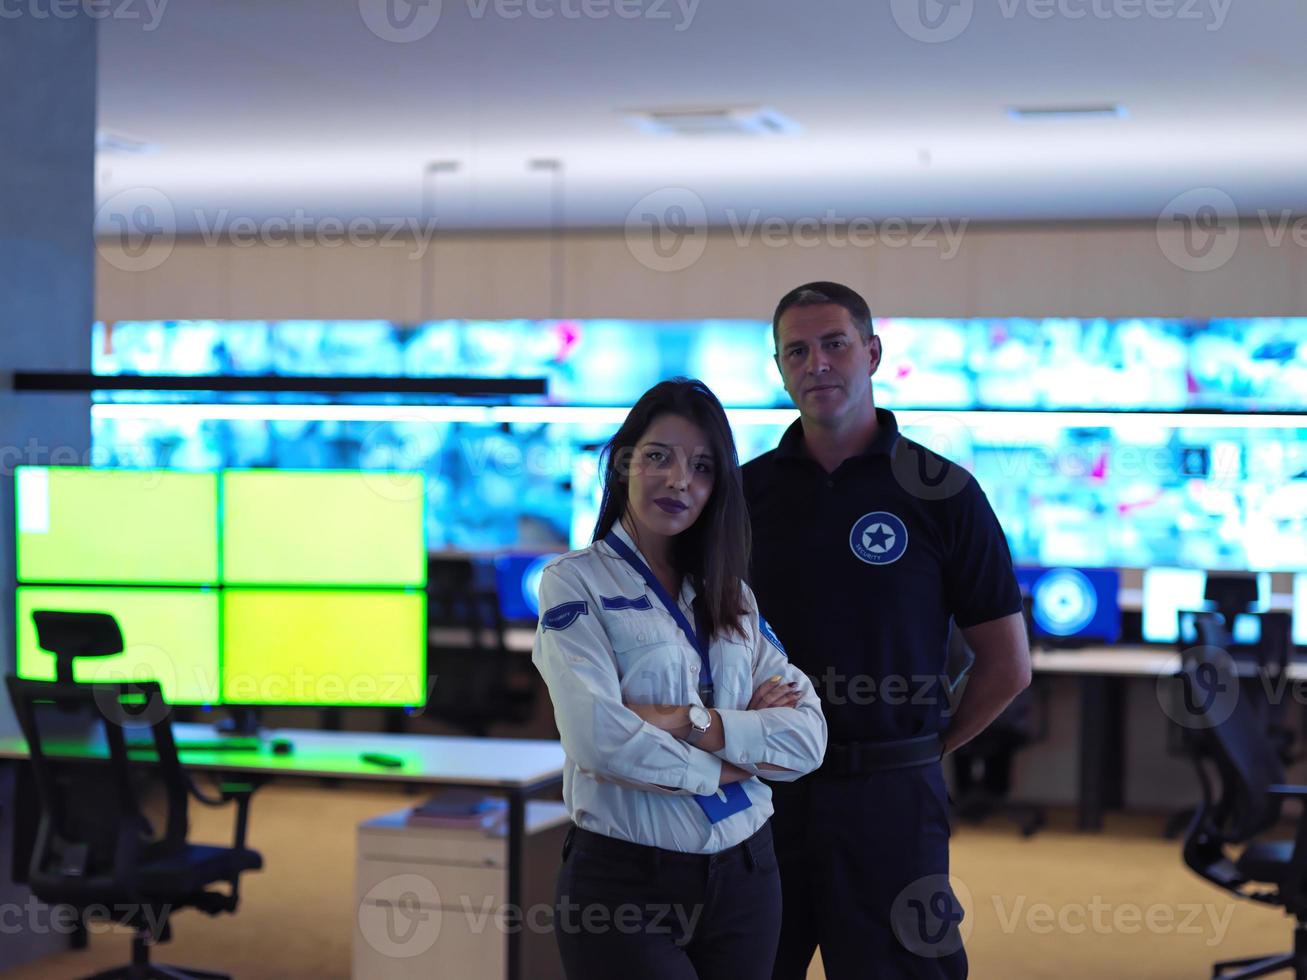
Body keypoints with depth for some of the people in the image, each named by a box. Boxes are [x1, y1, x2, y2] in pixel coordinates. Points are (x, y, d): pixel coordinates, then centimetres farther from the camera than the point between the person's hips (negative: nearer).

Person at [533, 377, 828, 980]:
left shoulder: (730, 595, 12)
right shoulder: (576, 581, -3)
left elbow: (808, 737, -2)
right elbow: (599, 737, -17)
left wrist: (686, 722, -15)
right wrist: (728, 765, -7)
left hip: (744, 877, 5)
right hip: (625, 882, -5)